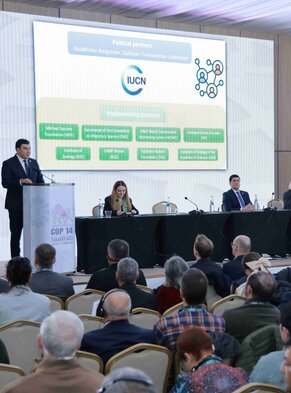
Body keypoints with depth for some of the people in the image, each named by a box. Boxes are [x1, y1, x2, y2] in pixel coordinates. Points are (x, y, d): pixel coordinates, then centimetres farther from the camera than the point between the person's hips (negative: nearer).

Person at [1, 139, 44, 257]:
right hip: (16, 205, -4)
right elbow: (5, 183, -13)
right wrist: (20, 181, -27)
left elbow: (40, 180, 12)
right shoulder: (8, 164, -3)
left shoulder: (34, 163, 13)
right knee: (16, 234, 4)